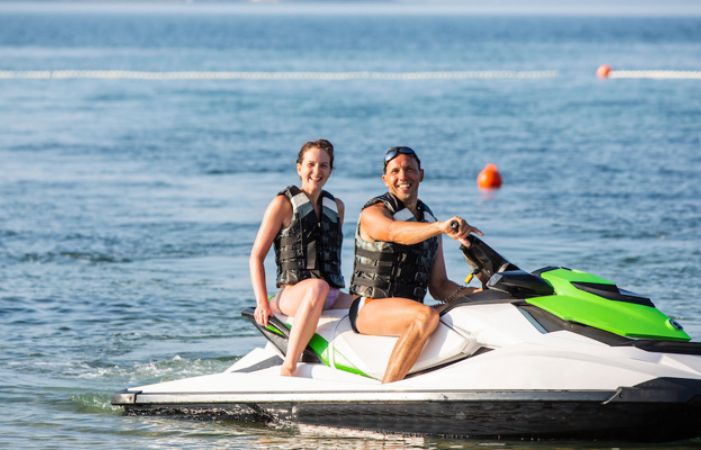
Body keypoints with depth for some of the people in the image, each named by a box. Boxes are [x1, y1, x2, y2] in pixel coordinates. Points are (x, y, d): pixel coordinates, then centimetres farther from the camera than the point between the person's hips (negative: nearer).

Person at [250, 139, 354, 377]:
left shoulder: (336, 206, 17)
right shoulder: (283, 203, 2)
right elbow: (256, 256, 0)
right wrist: (262, 303, -12)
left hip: (333, 297, 5)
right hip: (293, 293, -5)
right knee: (318, 287, -41)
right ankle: (288, 368, -40)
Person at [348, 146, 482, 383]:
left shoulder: (428, 221, 17)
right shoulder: (374, 212, -5)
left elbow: (439, 287, 17)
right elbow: (397, 232, -32)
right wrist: (441, 227, -50)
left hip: (409, 308, 7)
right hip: (368, 309, -7)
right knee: (426, 317, -35)